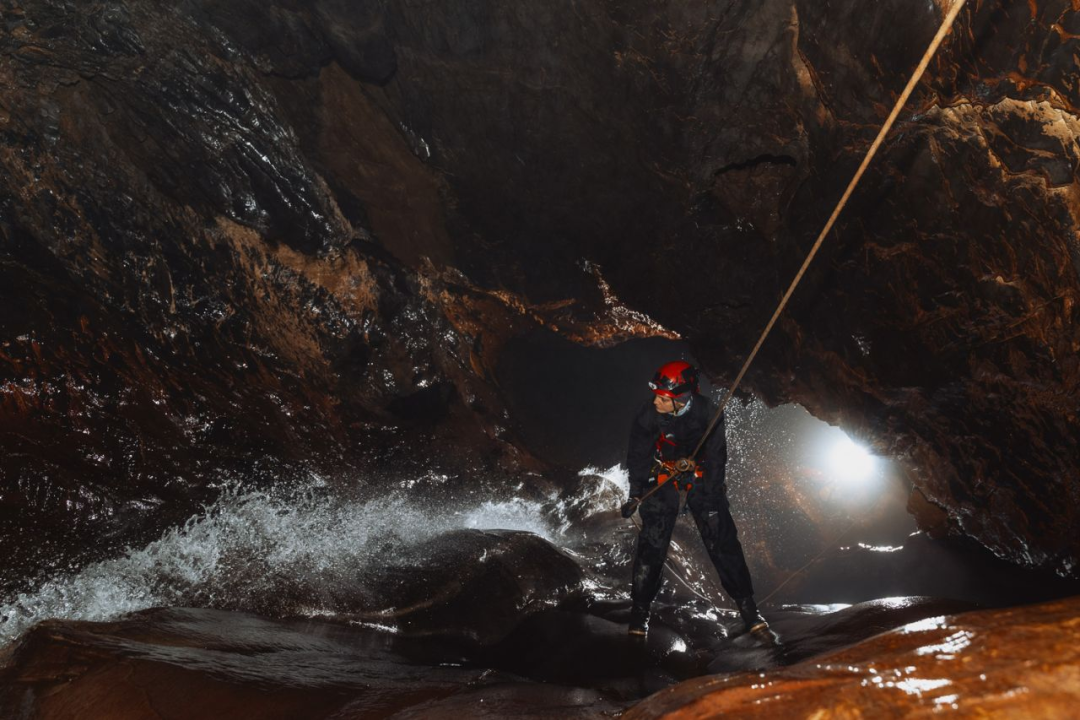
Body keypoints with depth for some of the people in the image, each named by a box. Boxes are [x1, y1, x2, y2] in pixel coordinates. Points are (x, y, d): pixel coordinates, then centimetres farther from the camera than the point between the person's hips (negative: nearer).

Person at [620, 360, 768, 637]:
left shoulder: (707, 413, -21)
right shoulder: (648, 415, -20)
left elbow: (716, 457, -9)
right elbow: (638, 456, -5)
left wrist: (711, 494, -13)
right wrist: (636, 494, -7)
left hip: (702, 478, 0)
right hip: (663, 477, 0)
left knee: (722, 540, -7)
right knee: (652, 541, -10)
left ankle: (747, 607, 3)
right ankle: (640, 609, 3)